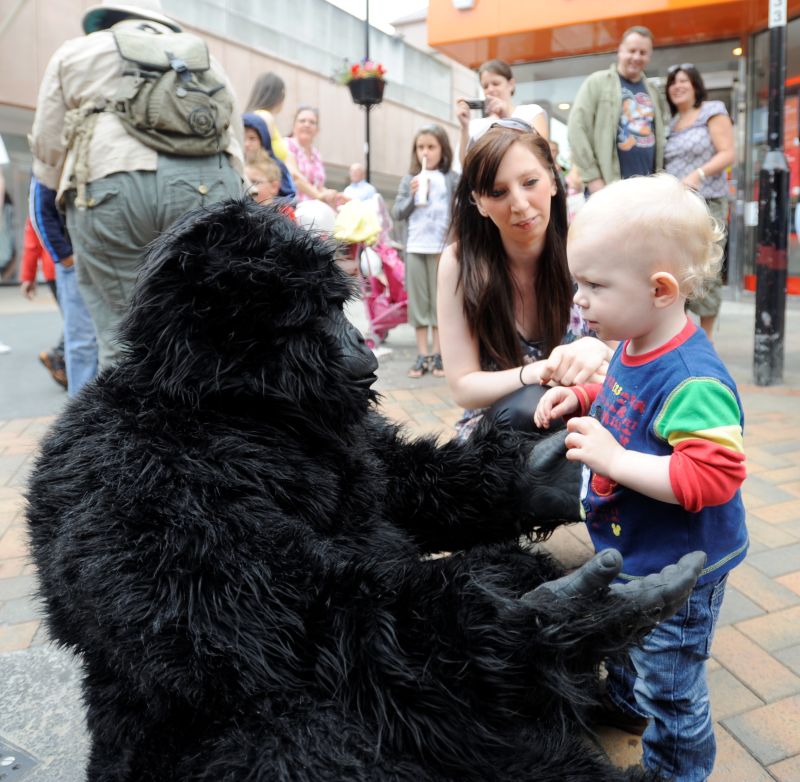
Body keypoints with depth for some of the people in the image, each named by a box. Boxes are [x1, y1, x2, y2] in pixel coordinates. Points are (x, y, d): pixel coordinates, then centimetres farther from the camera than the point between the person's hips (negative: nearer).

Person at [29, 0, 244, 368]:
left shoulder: (74, 52, 25)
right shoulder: (204, 56, 33)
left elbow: (48, 155, 20)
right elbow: (235, 148, 28)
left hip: (109, 187, -1)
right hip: (209, 186, 2)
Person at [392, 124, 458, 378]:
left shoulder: (451, 178, 1)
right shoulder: (409, 179, 7)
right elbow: (397, 213, 6)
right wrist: (411, 196, -9)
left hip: (441, 248, -2)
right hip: (415, 247, 2)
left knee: (440, 300, 3)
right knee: (418, 301, 4)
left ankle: (437, 354, 11)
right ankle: (422, 355, 11)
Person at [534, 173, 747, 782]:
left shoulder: (693, 381, -33)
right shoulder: (634, 347, -5)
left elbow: (712, 476, -37)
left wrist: (615, 459, -38)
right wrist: (585, 397, -4)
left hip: (676, 575, -9)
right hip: (628, 552, 9)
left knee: (669, 695, 15)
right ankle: (621, 707, 61)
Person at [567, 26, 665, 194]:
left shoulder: (652, 92, 19)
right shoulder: (598, 82, 2)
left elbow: (659, 137, 21)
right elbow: (577, 128, -7)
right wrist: (592, 177, -14)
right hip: (608, 187, -6)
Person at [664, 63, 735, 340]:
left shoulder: (713, 112, 2)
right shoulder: (670, 122, 19)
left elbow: (727, 154, -6)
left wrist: (698, 174, -22)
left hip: (706, 202, -5)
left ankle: (706, 335, -1)